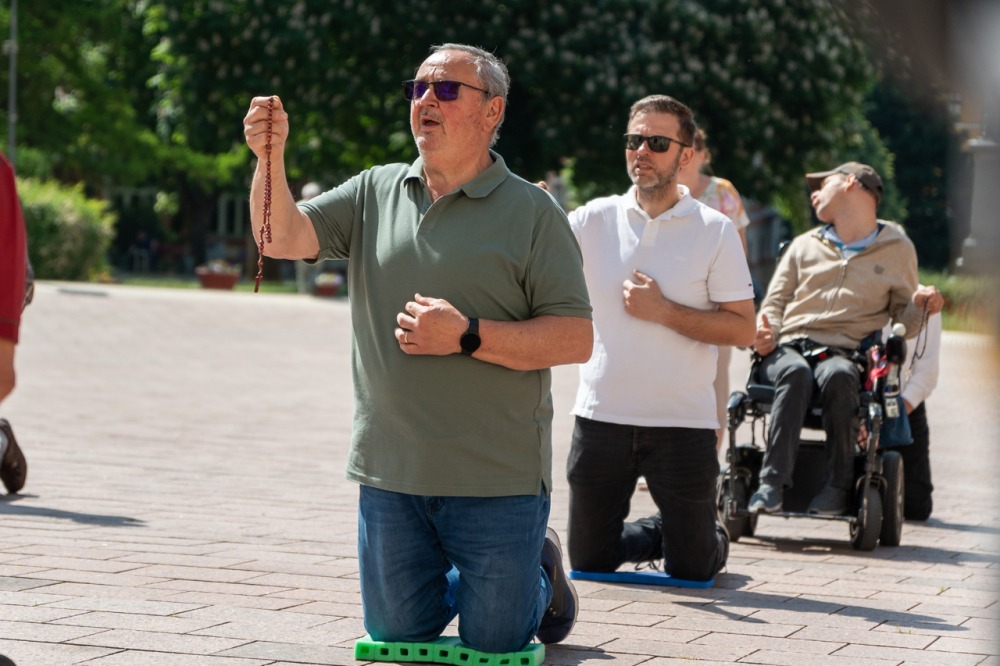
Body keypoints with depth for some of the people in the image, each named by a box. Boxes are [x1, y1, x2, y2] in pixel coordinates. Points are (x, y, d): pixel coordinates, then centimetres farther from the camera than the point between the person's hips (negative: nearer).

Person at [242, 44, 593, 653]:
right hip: (391, 471, 4)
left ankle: (541, 571, 37)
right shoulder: (375, 192, 8)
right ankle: (464, 580, 43)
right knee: (396, 635, 14)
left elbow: (576, 340, -10)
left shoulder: (530, 211, -5)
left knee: (492, 646, 6)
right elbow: (284, 238, -4)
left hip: (497, 481, -4)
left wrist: (467, 335, -20)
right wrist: (270, 160, -21)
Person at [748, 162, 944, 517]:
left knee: (837, 376, -39)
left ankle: (838, 487, -31)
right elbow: (776, 300, 22)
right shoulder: (805, 245, 26)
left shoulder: (897, 249, 18)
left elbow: (904, 322, 18)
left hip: (844, 353, -2)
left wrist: (919, 305, -5)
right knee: (795, 374, -36)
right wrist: (767, 334, 0)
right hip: (788, 348, 2)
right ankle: (773, 483, -41)